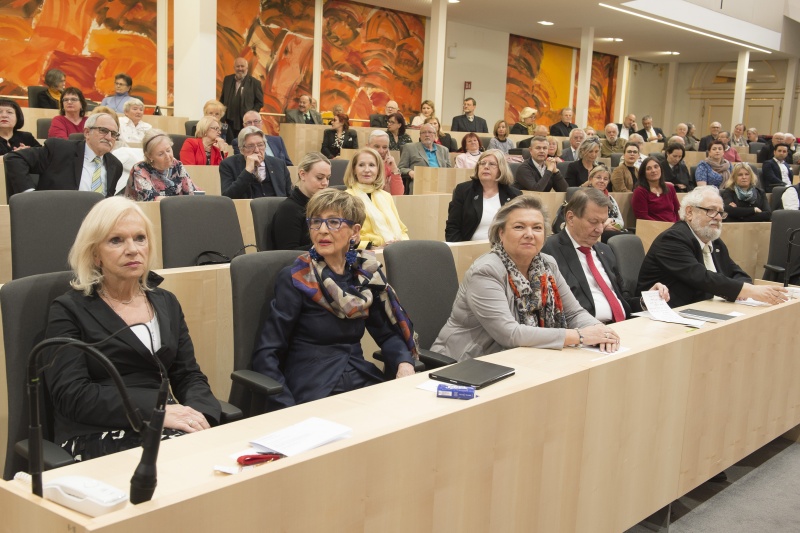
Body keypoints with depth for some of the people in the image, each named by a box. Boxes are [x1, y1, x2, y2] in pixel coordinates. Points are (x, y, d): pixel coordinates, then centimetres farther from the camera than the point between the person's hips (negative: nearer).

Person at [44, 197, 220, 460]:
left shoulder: (166, 303, 17)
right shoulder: (69, 310, 1)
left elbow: (189, 376, 14)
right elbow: (71, 394, -10)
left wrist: (198, 415, -10)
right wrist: (155, 411, -21)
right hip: (98, 436, -5)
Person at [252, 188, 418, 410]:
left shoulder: (367, 273, 6)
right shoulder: (294, 279, -7)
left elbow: (387, 332, 13)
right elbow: (266, 354, -10)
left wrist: (404, 363, -8)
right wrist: (289, 411, -22)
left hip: (362, 381, 6)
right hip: (311, 392, -5)